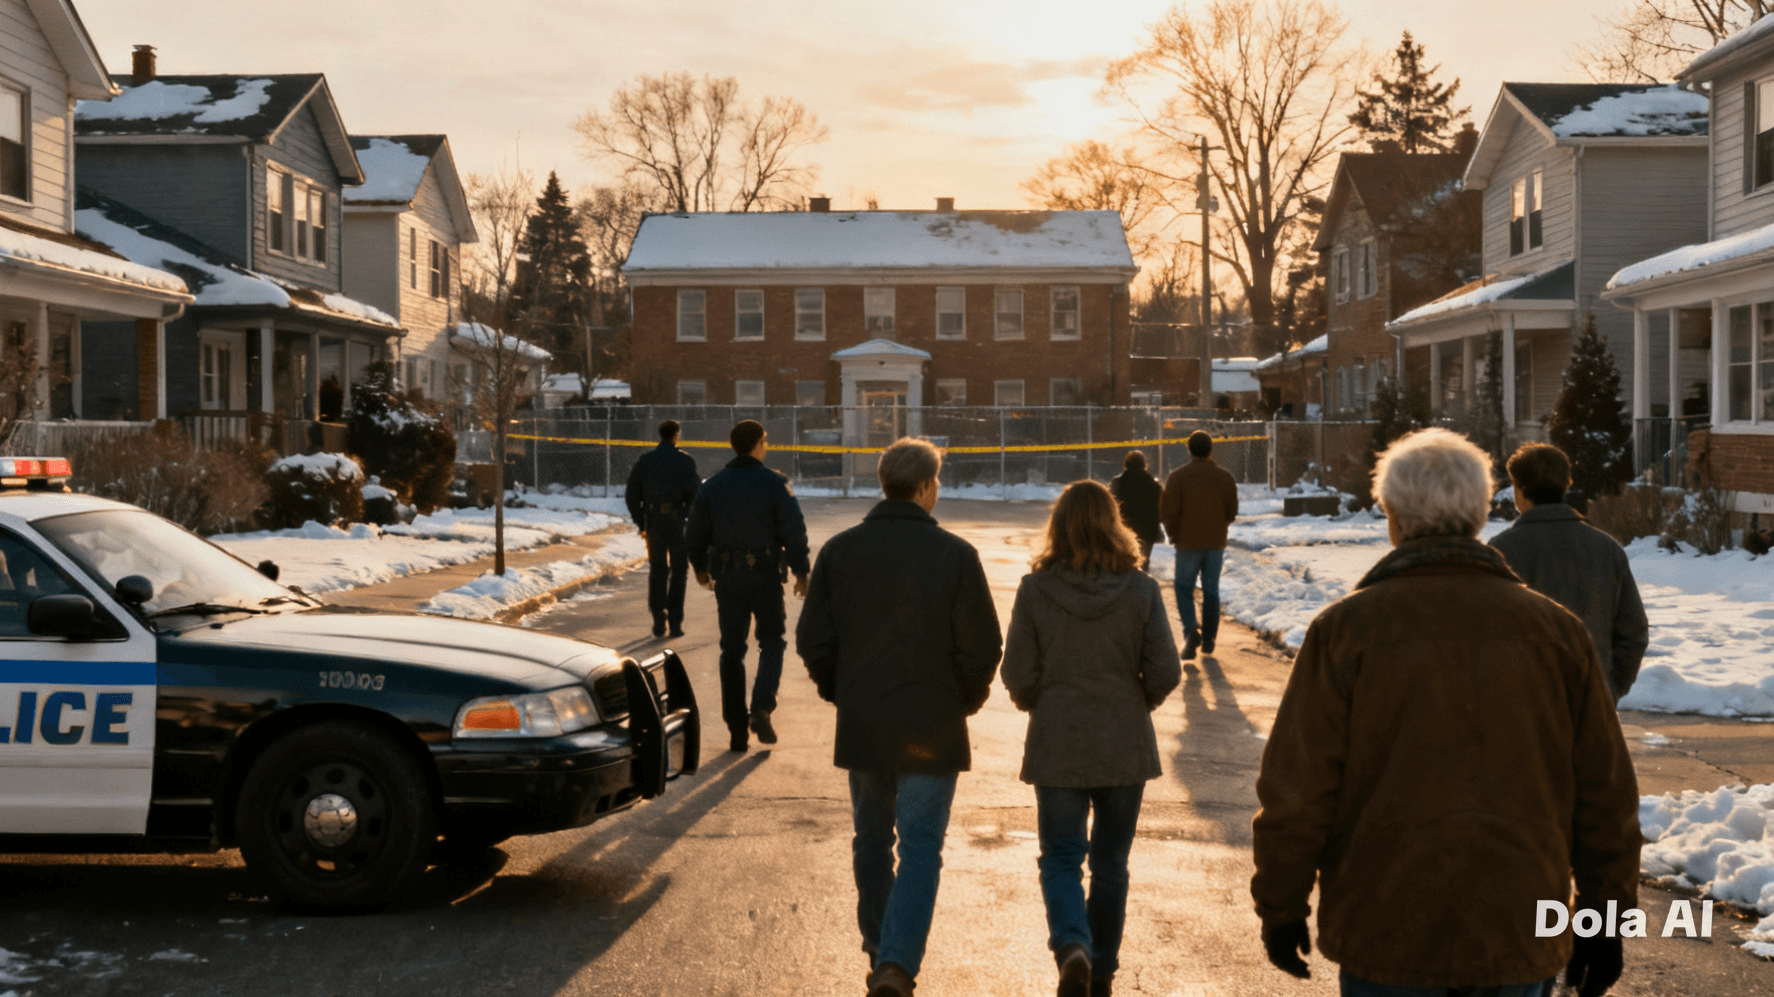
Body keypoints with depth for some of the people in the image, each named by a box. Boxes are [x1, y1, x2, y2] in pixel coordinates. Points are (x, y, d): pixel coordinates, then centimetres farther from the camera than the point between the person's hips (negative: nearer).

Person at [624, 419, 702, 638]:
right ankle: (675, 620, 4)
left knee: (657, 570, 11)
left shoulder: (644, 461, 3)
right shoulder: (685, 461, -7)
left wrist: (640, 522, 11)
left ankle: (658, 619, 8)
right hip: (678, 521, -3)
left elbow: (632, 494, 4)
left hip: (653, 522, 3)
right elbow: (695, 493, -11)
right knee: (679, 570, 7)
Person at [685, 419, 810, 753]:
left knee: (732, 650, 9)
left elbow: (695, 534, 9)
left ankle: (737, 730, 8)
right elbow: (794, 531, -11)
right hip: (765, 575, -3)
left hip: (726, 578, 3)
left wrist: (700, 567, 24)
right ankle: (761, 709, -9)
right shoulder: (774, 484, -8)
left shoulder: (712, 485, 4)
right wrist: (800, 572, 0)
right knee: (772, 641, 12)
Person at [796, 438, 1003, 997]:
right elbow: (982, 647, -9)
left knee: (871, 840, 19)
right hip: (931, 726, -3)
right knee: (921, 847, 2)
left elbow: (813, 641, 0)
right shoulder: (955, 555, -10)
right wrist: (967, 699, 9)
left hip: (861, 724, 3)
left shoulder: (839, 551, -2)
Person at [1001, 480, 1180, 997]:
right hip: (1125, 746, 1)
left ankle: (1072, 945, -18)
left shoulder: (1035, 589, -10)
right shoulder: (1141, 590, -8)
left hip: (1057, 746, -1)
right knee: (1110, 863, 16)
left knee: (1061, 860, 8)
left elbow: (1018, 675, -7)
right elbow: (1165, 673, -7)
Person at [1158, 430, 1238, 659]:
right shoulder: (1224, 477, 2)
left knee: (1184, 589, 8)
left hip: (1188, 543, -2)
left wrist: (1174, 534, 5)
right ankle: (1208, 640, 12)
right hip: (1216, 542, 2)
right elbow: (1232, 512, 4)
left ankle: (1190, 631, -12)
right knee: (1211, 591, 10)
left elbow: (1167, 511, -9)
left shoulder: (1177, 477, -7)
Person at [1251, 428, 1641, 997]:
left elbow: (1296, 791, -7)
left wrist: (1280, 907, 5)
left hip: (1387, 934, -2)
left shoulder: (1345, 629, -7)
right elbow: (1606, 795, 3)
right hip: (1520, 936, 2)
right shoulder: (1555, 630, 0)